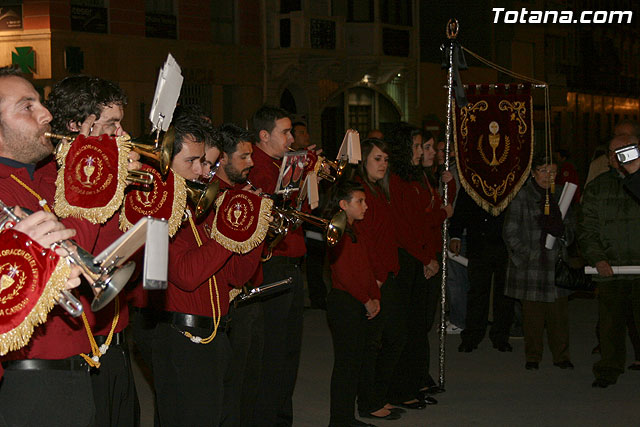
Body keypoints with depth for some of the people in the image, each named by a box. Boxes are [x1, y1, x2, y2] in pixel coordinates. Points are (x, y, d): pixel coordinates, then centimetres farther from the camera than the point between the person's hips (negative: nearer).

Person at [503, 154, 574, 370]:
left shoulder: (560, 195, 12)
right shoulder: (521, 196, -1)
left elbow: (570, 228, 17)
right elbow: (510, 233, -2)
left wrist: (562, 231, -6)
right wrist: (526, 255, -9)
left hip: (557, 261, 3)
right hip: (530, 263, -3)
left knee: (559, 311, 2)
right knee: (533, 312, 1)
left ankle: (561, 356, 14)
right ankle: (532, 357, 14)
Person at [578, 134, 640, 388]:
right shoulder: (596, 188, 11)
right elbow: (586, 230, 8)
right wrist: (597, 259, -5)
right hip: (610, 271, 2)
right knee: (610, 324, 6)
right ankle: (608, 371, 20)